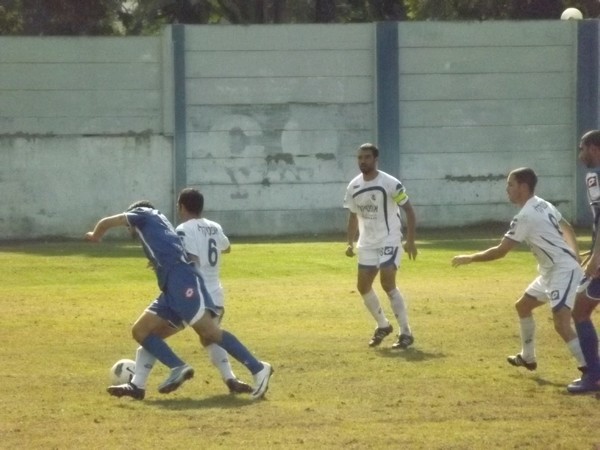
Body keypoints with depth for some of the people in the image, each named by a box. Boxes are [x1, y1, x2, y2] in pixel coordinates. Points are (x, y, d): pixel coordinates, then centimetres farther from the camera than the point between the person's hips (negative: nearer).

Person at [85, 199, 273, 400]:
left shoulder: (144, 214, 19)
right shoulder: (160, 225, 37)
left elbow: (106, 222, 20)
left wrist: (94, 236, 41)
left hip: (181, 279, -9)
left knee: (210, 332, -18)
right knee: (140, 330, 7)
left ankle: (258, 369, -21)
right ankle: (179, 368, -9)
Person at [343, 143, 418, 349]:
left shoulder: (390, 183, -14)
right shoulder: (353, 187, 2)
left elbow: (409, 210, -8)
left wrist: (411, 241, -13)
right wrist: (350, 243, 6)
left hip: (389, 241, -6)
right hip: (367, 244, 6)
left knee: (387, 283, -17)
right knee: (363, 286, 5)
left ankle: (406, 333, -9)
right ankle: (383, 326, 27)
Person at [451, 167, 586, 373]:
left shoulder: (525, 216, -20)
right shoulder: (543, 206, 9)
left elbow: (500, 251, -17)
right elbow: (568, 229, 23)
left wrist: (468, 259, -6)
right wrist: (575, 259, 29)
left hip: (563, 272, -11)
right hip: (552, 272, 11)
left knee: (561, 325, -23)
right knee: (523, 306, 25)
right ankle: (528, 358, 38)